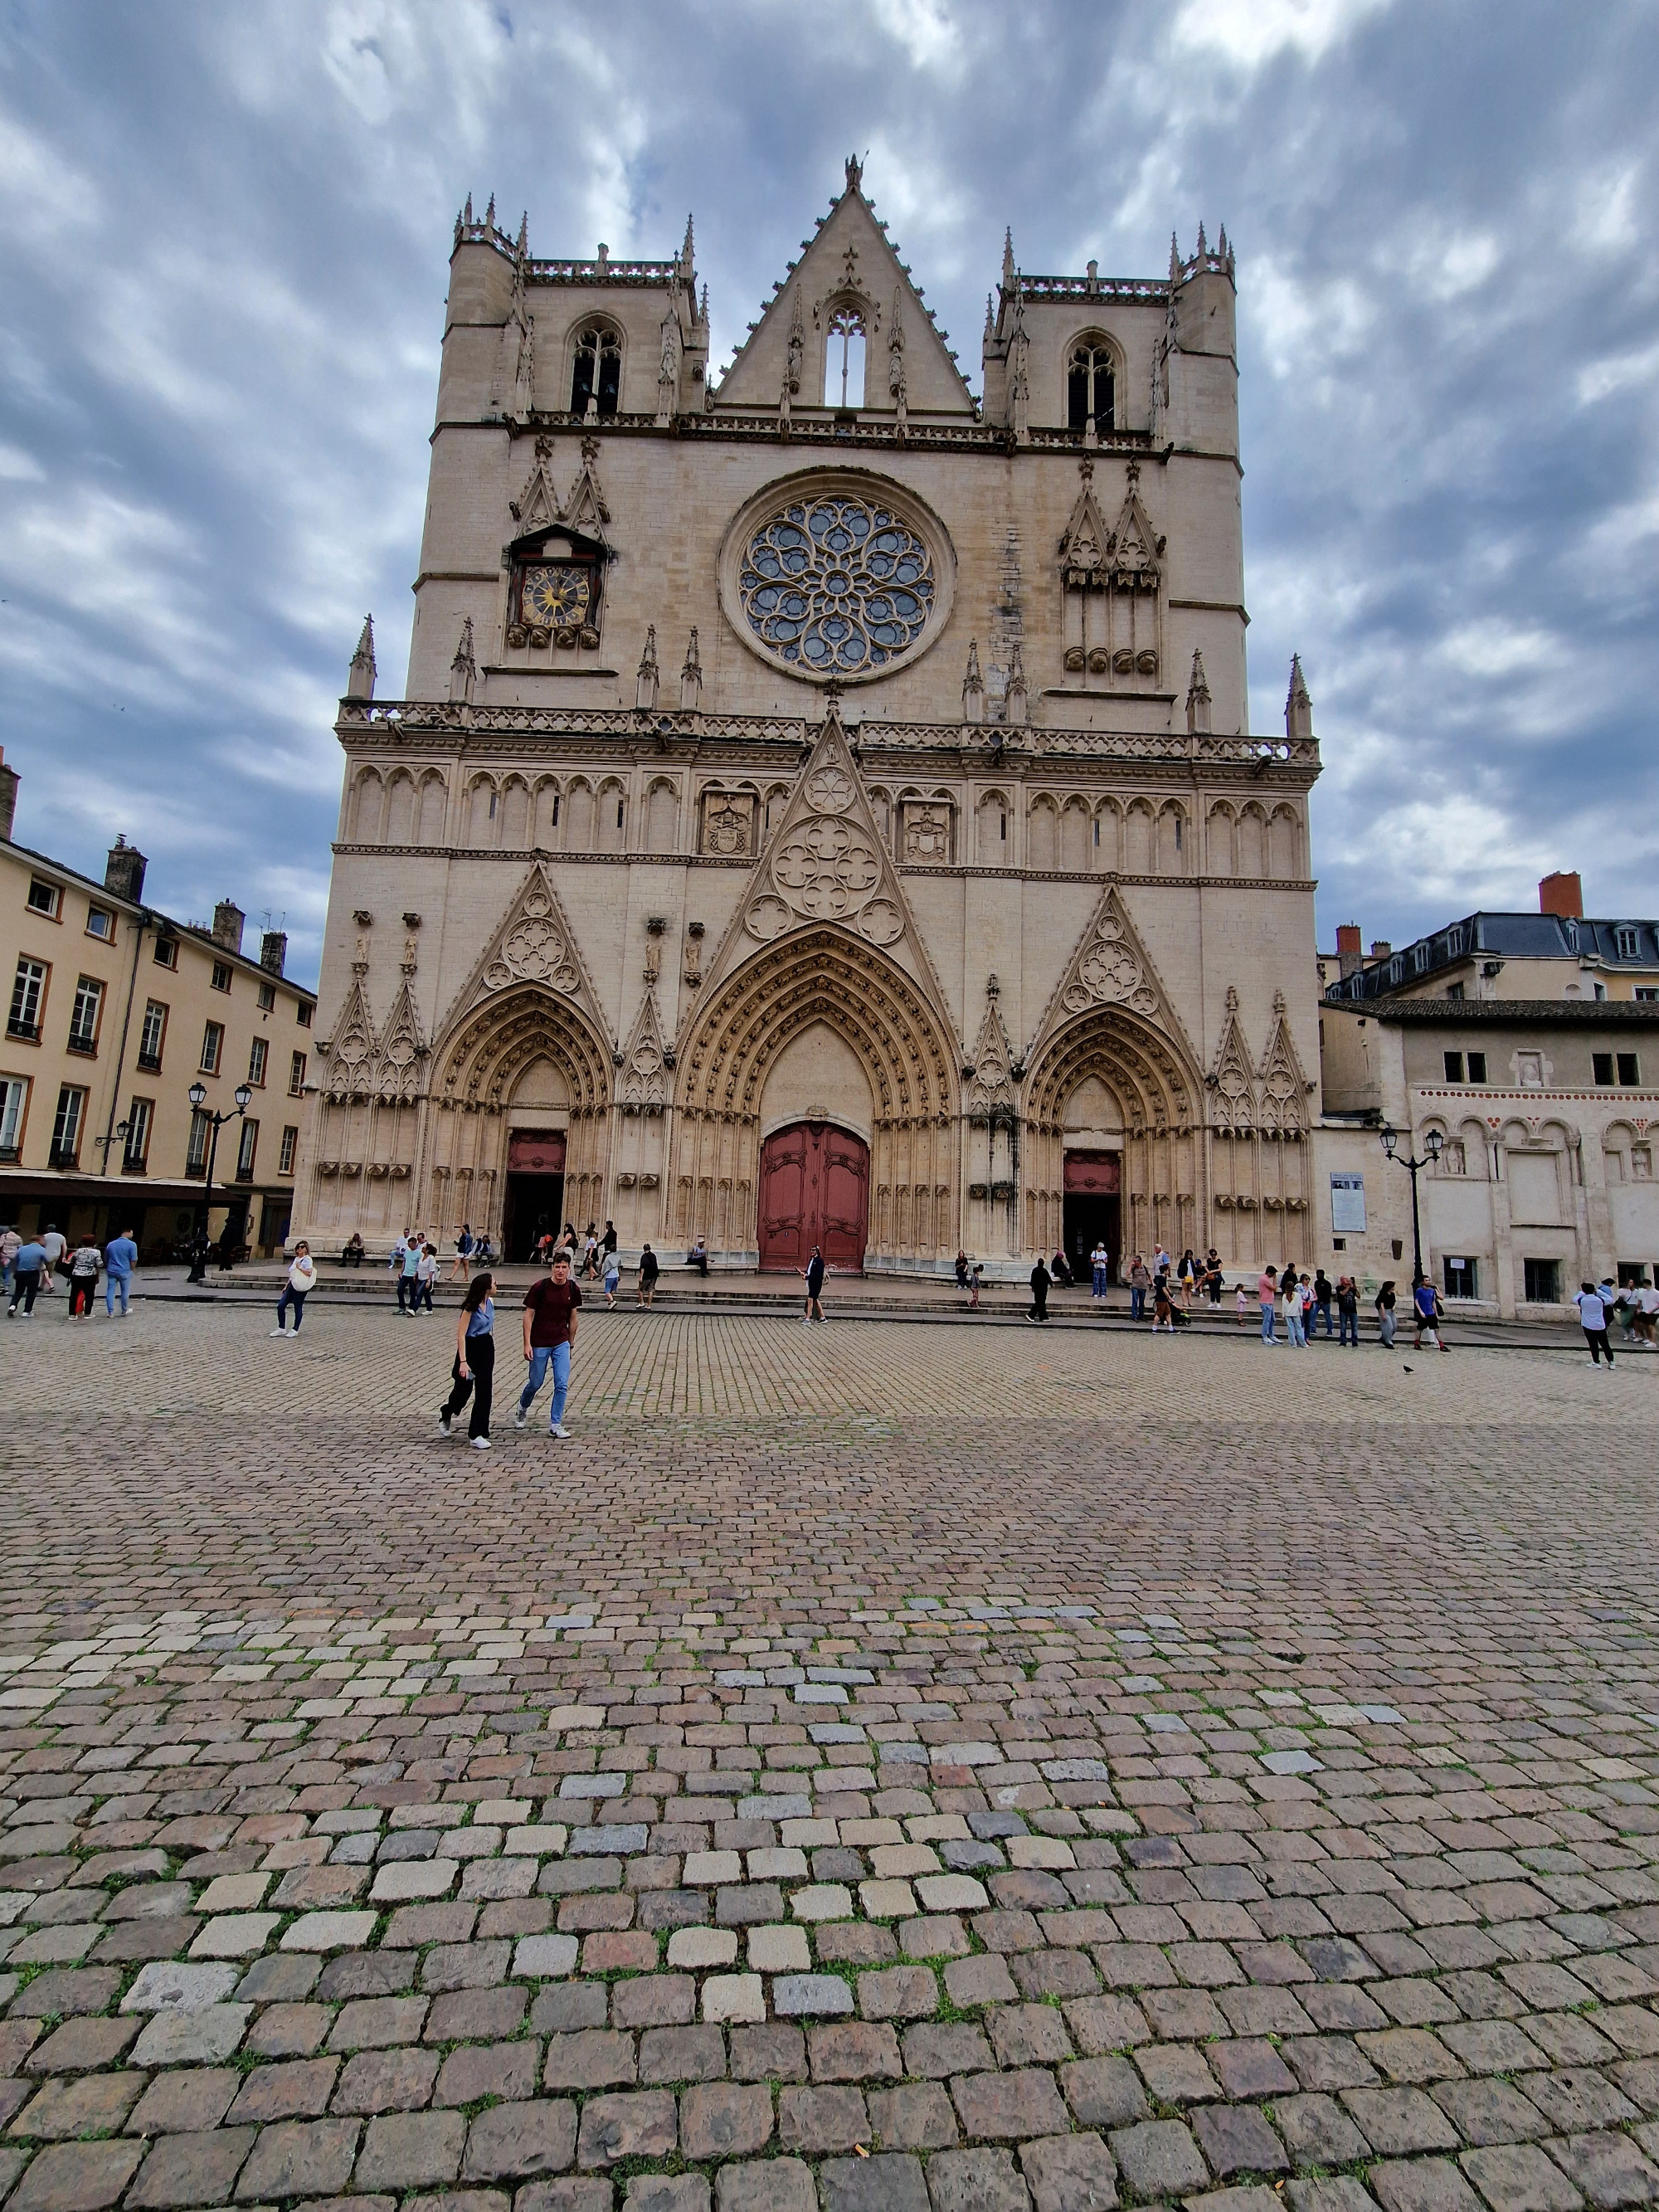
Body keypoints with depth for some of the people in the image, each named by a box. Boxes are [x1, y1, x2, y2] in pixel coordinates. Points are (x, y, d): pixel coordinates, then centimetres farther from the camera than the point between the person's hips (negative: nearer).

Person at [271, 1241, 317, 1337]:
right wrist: (286, 1286, 22)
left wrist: (299, 1267, -17)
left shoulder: (307, 1259, -8)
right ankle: (282, 1329, 12)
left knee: (298, 1309, 0)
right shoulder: (296, 1259, 17)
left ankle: (295, 1330, 10)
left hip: (300, 1288, -8)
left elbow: (309, 1273, -24)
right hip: (292, 1286, 8)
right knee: (280, 1306, 3)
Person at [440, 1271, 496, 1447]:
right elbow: (461, 1335, -20)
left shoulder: (490, 1302, 2)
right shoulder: (471, 1307, -19)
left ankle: (478, 1434, 7)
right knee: (464, 1389, 10)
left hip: (487, 1348, 6)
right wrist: (463, 1361, -26)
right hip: (470, 1348, -6)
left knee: (485, 1392, 1)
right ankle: (445, 1413, 43)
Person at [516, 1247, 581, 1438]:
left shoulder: (573, 1289, -2)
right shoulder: (539, 1287, -13)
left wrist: (571, 1343, 14)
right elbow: (528, 1315, -8)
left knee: (562, 1384, -5)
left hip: (561, 1343, 3)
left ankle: (555, 1424, 7)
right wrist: (527, 1344, -12)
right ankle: (522, 1410, 42)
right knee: (536, 1383, 11)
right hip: (539, 1343, -3)